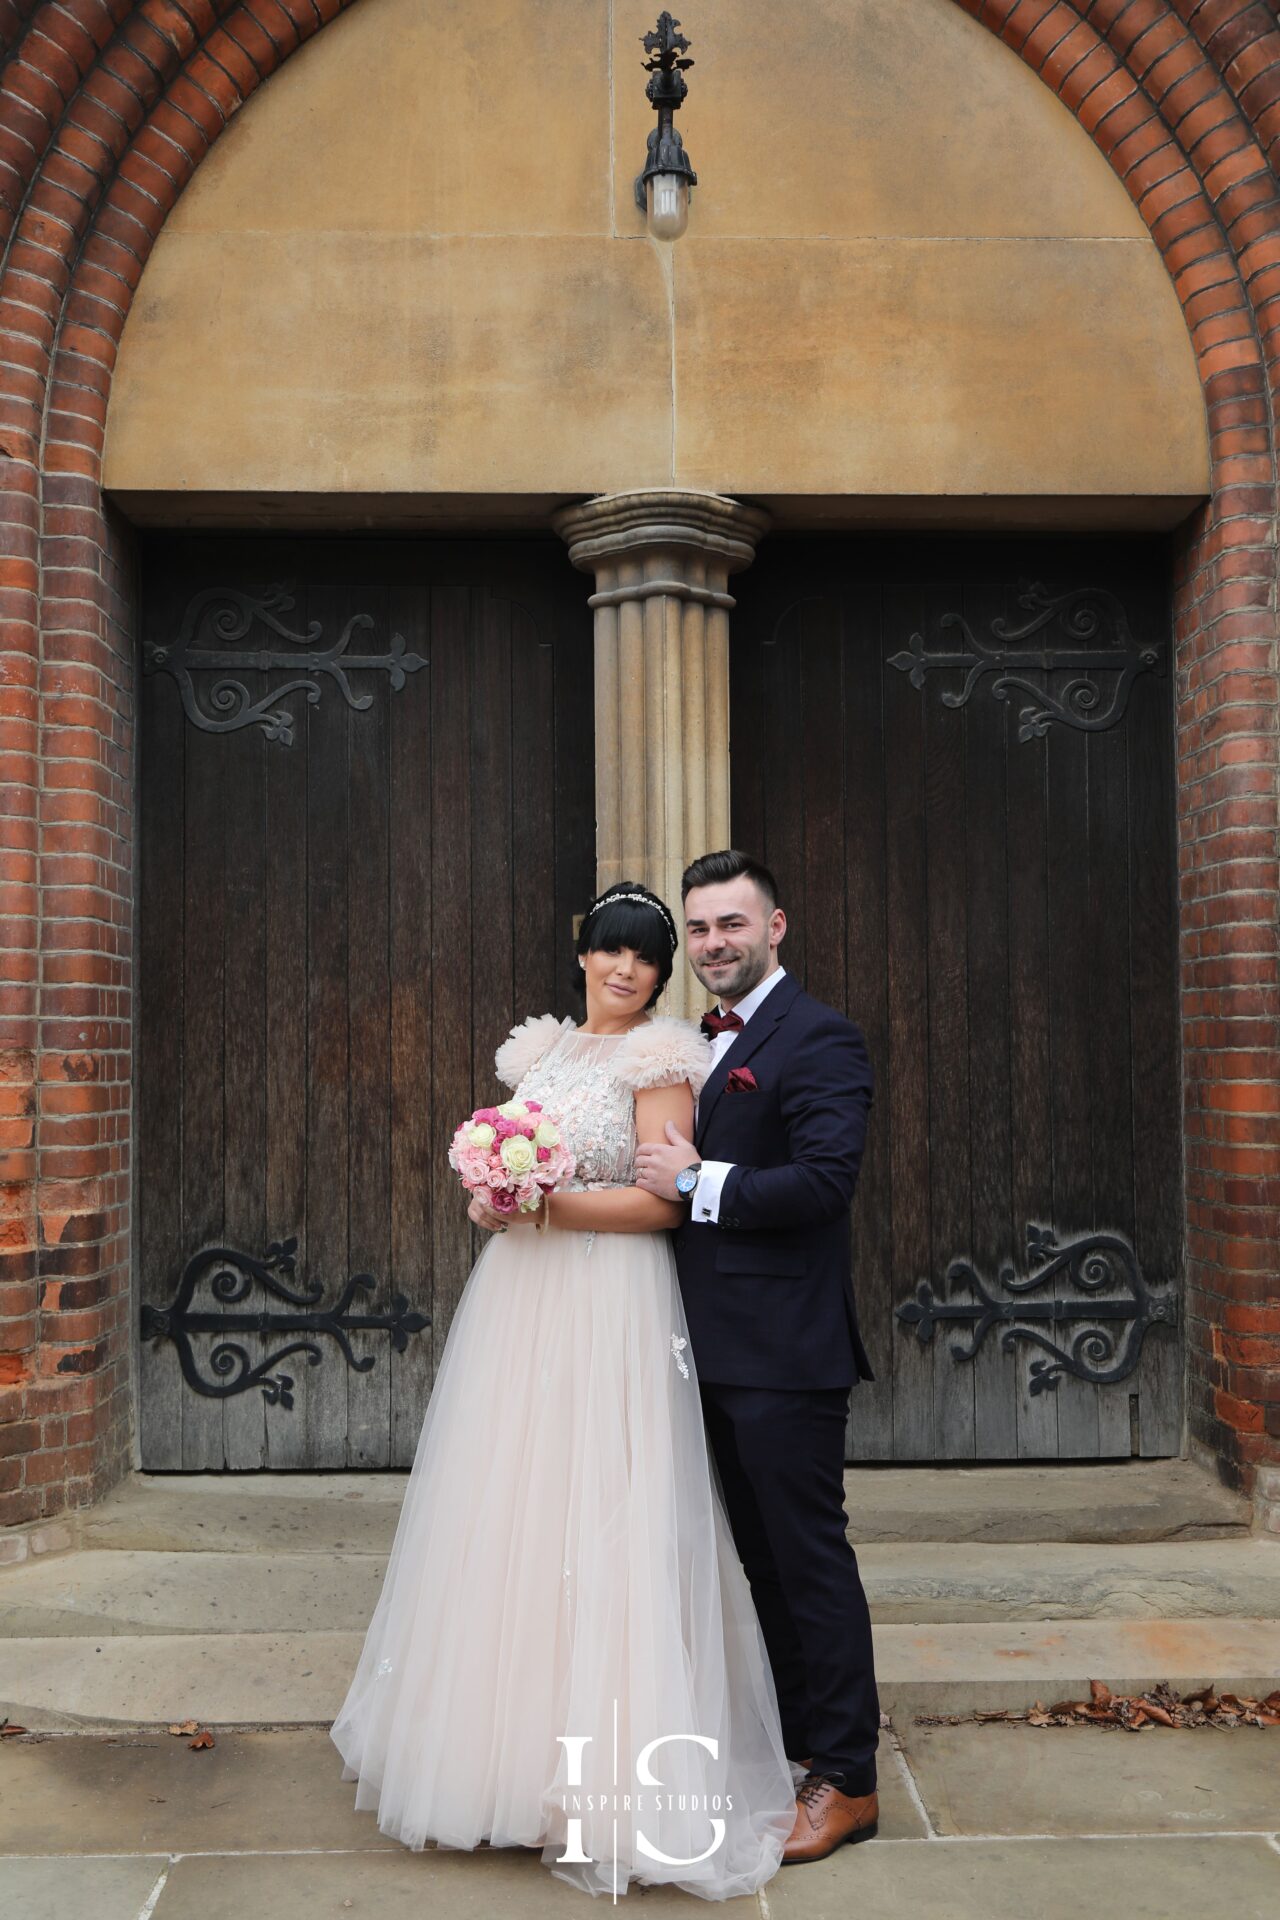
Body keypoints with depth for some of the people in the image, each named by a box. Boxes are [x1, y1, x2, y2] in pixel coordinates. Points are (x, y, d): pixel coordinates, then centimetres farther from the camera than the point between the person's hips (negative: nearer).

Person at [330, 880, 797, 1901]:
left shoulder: (658, 1059, -7)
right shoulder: (541, 1050, 13)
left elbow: (665, 1202, -13)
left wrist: (546, 1206, -17)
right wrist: (494, 1197, 1)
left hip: (611, 1313, -7)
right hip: (521, 1301, 7)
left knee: (598, 1521, -4)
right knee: (510, 1513, 11)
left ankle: (613, 1779, 9)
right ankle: (510, 1741, 26)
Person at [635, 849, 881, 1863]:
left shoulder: (818, 1038, -13)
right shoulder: (706, 1043, 15)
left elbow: (826, 1179, -23)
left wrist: (698, 1182, -19)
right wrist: (672, 1175, 1)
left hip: (786, 1350, -9)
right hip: (723, 1349, 9)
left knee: (810, 1555, 1)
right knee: (763, 1553, 19)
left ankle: (847, 1779, 15)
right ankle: (794, 1736, 35)